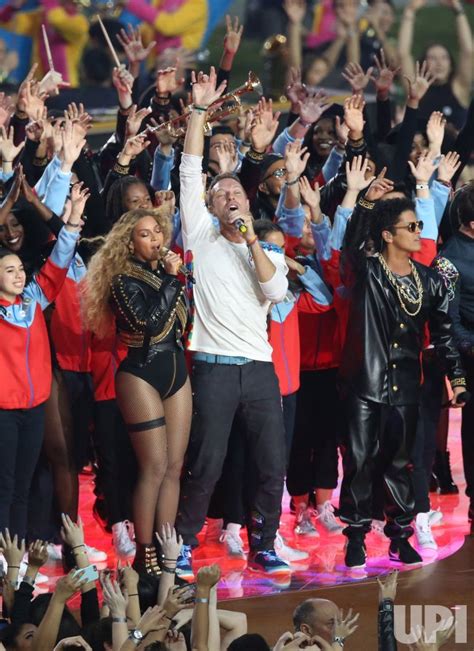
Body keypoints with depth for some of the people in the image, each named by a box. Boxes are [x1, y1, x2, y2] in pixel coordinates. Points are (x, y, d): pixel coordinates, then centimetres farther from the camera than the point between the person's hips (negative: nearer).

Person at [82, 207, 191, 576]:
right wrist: (170, 280, -16)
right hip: (142, 375, -7)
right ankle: (144, 556, -6)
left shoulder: (167, 270, 11)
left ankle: (164, 553, 5)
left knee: (174, 467, 3)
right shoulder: (124, 280, -8)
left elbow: (184, 316, 14)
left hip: (176, 372, 7)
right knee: (155, 467, -11)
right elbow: (149, 322, -21)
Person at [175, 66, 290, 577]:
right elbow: (191, 171, 1)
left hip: (260, 367, 3)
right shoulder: (201, 237, 8)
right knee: (205, 465, -4)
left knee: (272, 463, 2)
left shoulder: (269, 253, 15)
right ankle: (183, 545, 7)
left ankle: (262, 546, 14)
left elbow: (276, 290, -5)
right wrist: (198, 111, -5)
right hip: (214, 367, -3)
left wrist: (252, 238, -9)